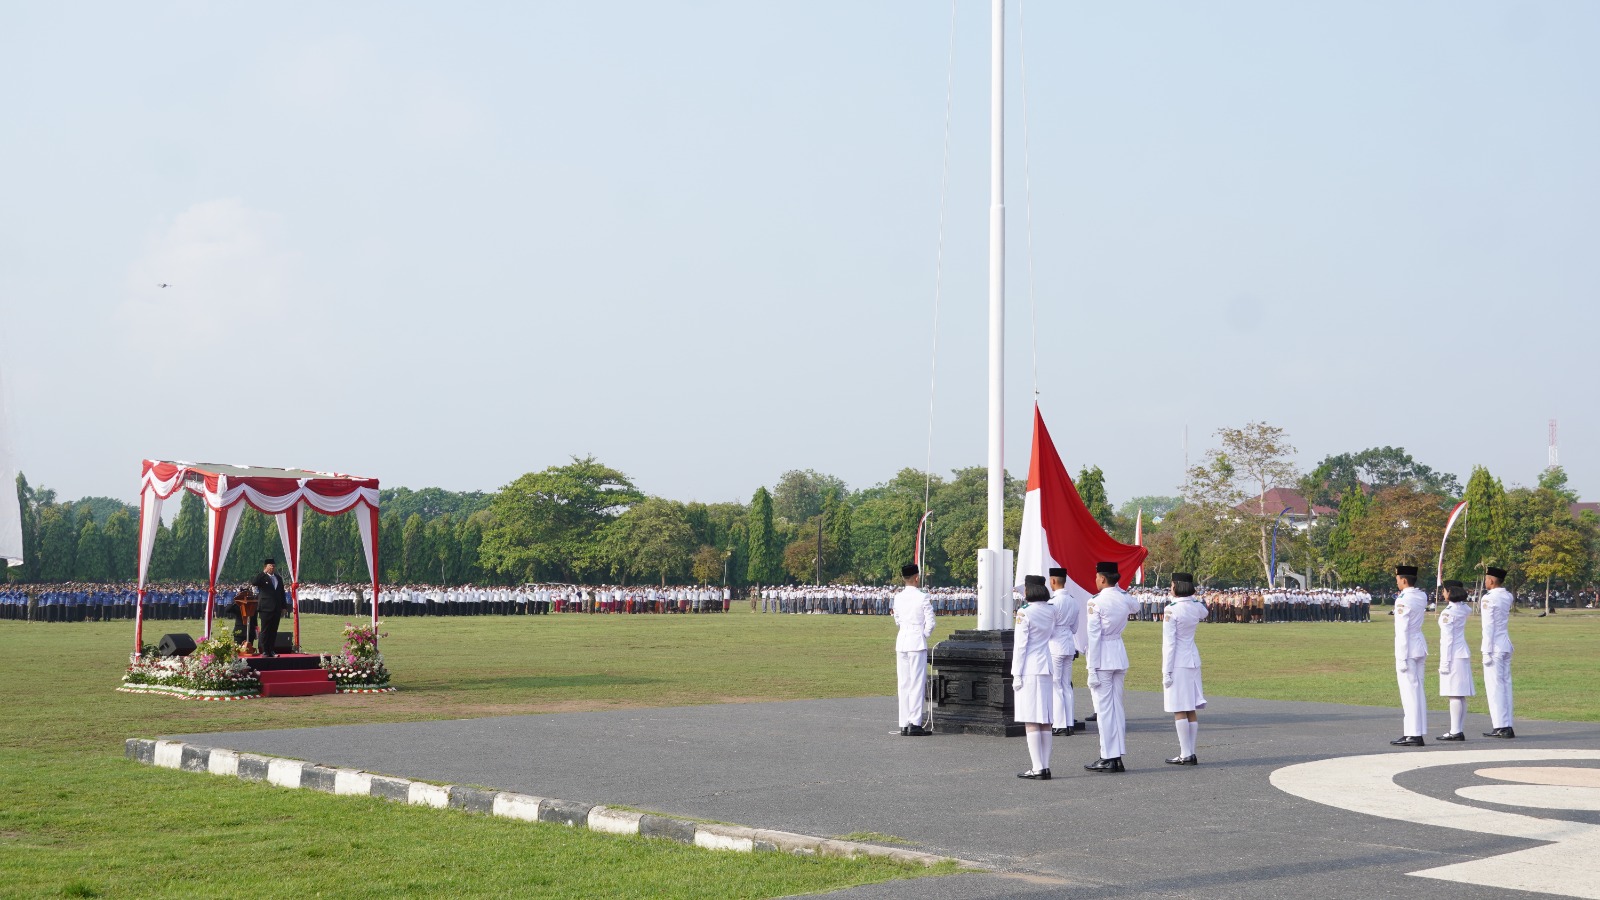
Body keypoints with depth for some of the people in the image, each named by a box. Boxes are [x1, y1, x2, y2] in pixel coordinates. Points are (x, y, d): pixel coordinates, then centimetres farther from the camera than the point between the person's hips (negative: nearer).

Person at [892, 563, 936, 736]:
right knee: (917, 683, -3)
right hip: (917, 643, -5)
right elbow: (930, 623, -8)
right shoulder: (922, 597, -9)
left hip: (901, 642, 5)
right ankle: (915, 724, -6)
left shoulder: (898, 598, 7)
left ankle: (904, 725, 9)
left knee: (904, 684, 8)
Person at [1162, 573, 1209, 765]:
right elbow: (1205, 613, 32)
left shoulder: (1171, 610, -15)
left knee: (1180, 711, -3)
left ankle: (1186, 754, -3)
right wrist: (1191, 597, 18)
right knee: (1192, 711, 10)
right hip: (1193, 661, 7)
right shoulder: (1197, 607, 4)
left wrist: (1166, 671, -13)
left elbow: (1169, 642, -16)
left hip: (1177, 663, -7)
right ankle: (1191, 753, 12)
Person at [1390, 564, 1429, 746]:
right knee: (1418, 691, 13)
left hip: (1407, 649, -9)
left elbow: (1402, 631, -19)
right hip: (1420, 644, 9)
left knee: (1409, 691, -6)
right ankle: (1417, 732, 18)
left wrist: (1401, 658, -17)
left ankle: (1413, 735, -6)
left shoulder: (1402, 601, -17)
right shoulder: (1422, 597, 7)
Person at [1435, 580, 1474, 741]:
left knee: (1454, 694, -9)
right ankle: (1460, 730, 13)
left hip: (1453, 655, -9)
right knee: (1461, 695, 10)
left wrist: (1445, 661, -15)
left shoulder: (1447, 612, -15)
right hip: (1463, 653, 9)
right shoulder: (1464, 609, 9)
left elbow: (1448, 638, -16)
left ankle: (1456, 731, -9)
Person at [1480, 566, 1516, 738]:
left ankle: (1500, 727, -7)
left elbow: (1488, 627, -16)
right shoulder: (1508, 597, 10)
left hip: (1494, 647, -8)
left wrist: (1487, 652, -15)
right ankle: (1507, 727, 11)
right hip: (1507, 646, 8)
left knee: (1495, 687, -5)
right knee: (1505, 685, 10)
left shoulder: (1488, 598, -13)